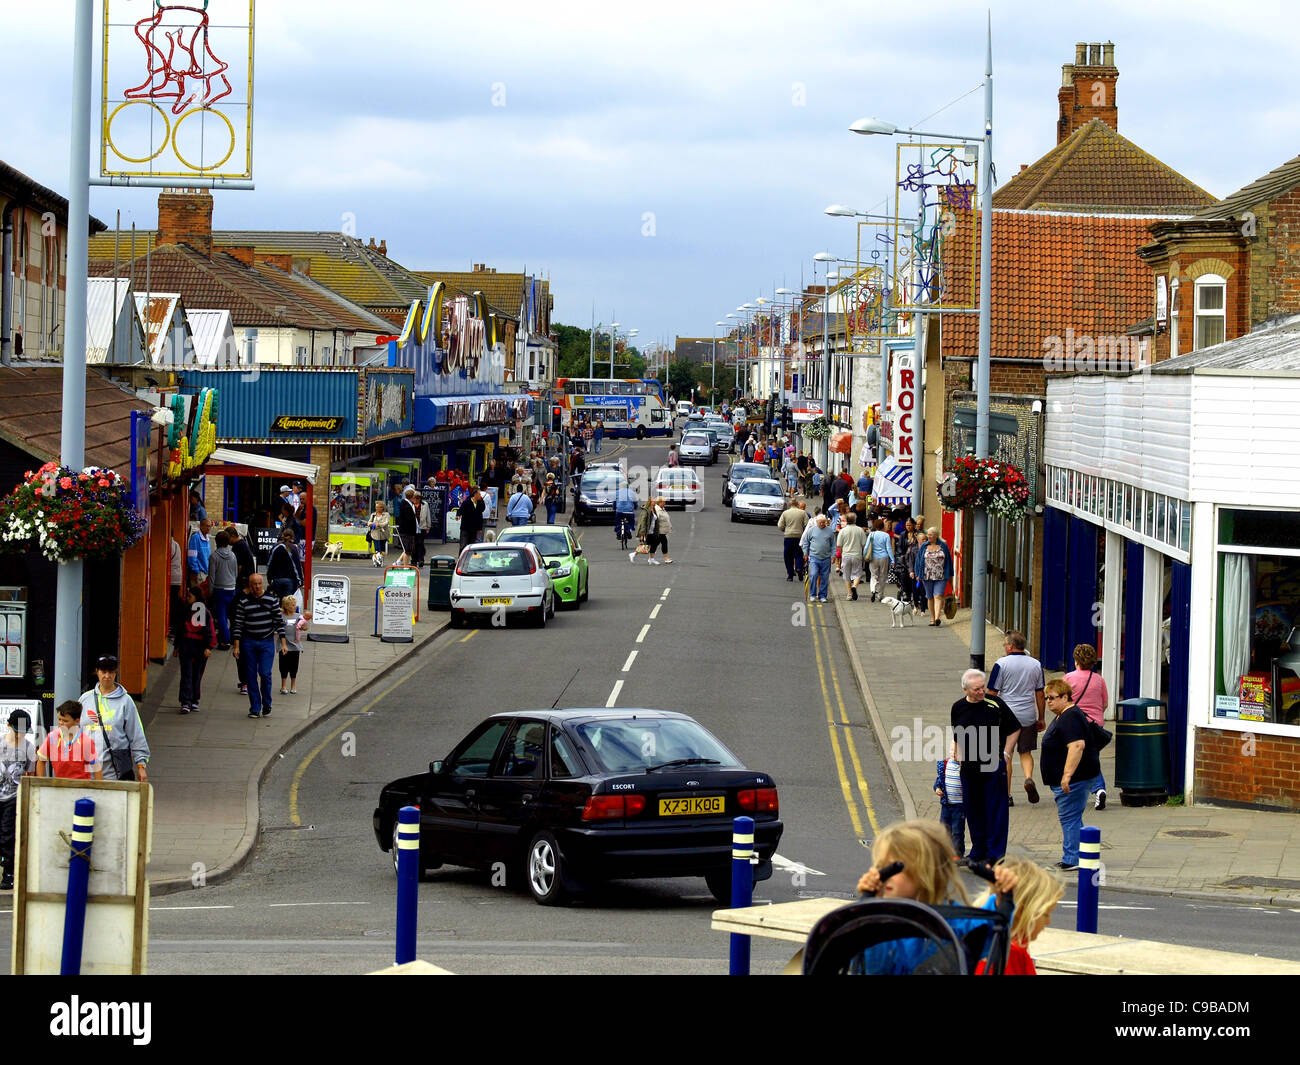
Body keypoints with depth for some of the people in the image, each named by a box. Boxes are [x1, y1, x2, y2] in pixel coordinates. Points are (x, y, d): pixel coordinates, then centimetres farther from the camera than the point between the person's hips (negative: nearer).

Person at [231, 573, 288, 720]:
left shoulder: (272, 600, 0)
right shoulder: (243, 603, 0)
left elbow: (279, 622, 3)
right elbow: (238, 625, 2)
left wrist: (283, 643, -2)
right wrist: (236, 646, -2)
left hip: (267, 642, -1)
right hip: (249, 643, 1)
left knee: (265, 674, -10)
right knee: (251, 675, 2)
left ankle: (266, 706, 7)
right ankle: (255, 708, 9)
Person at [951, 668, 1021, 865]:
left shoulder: (995, 704, -5)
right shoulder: (958, 708, 5)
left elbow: (1014, 729, 4)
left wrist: (1005, 754, -2)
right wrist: (958, 755, 11)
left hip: (994, 767, -4)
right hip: (968, 767, 4)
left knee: (996, 811, -3)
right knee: (974, 812, 9)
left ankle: (995, 854, 0)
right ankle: (978, 851, 19)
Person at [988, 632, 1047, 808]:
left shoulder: (1001, 664, -6)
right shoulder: (1036, 665, 5)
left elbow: (992, 693, -5)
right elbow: (1040, 694, 10)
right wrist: (1041, 718, 17)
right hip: (1028, 716, 3)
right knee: (1026, 752, 15)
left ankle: (1006, 795, 7)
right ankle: (1028, 778, -12)